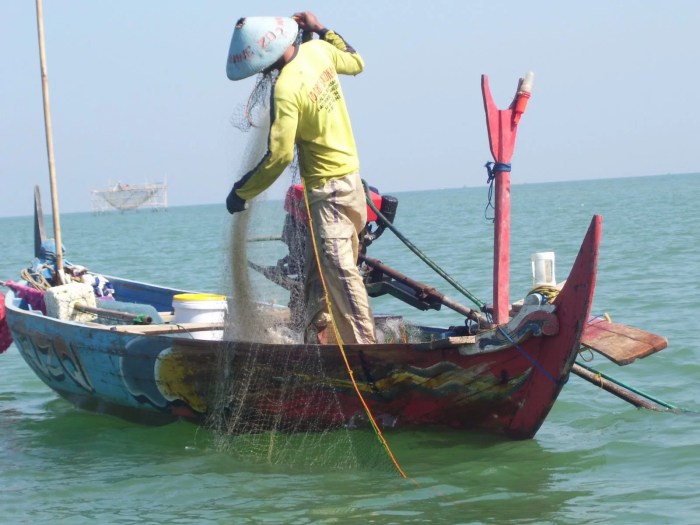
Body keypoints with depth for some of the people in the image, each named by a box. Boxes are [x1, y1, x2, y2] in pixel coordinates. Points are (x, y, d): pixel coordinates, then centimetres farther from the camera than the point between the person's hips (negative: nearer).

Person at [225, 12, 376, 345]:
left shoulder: (286, 90, -23)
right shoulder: (318, 49, -1)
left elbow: (280, 155, -23)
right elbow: (355, 63, 21)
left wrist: (241, 192, -12)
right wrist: (321, 29, 27)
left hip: (327, 189, -9)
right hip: (351, 178, 9)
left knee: (340, 273, -10)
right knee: (318, 277, 16)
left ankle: (365, 345, -13)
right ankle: (317, 342, 20)